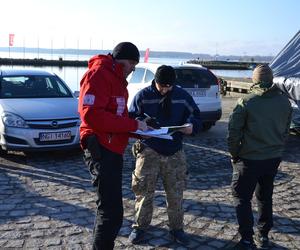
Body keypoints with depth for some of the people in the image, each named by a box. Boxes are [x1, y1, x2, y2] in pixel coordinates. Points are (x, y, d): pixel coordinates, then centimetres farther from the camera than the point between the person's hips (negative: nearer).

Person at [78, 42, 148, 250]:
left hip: (113, 149, 11)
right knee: (112, 212, -11)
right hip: (102, 149, -11)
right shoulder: (99, 74, -13)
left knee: (109, 208, 22)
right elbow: (91, 115, -25)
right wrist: (133, 125, -21)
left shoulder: (117, 78, 20)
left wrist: (137, 126, 4)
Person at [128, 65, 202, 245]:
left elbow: (196, 116, 8)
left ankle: (177, 228, 24)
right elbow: (131, 119, 1)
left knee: (176, 193, 8)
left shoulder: (183, 96, 1)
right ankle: (140, 227, 19)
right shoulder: (143, 96, -4)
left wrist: (191, 126, -15)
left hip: (175, 153, 2)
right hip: (149, 151, -1)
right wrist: (142, 122, -21)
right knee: (144, 191, 2)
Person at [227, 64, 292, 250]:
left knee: (242, 198, 7)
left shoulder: (246, 102, -15)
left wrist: (234, 154, 0)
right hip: (274, 158, 5)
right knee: (265, 197, 19)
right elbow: (285, 130, 9)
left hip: (250, 159, -5)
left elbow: (234, 132, -13)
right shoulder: (285, 102, 0)